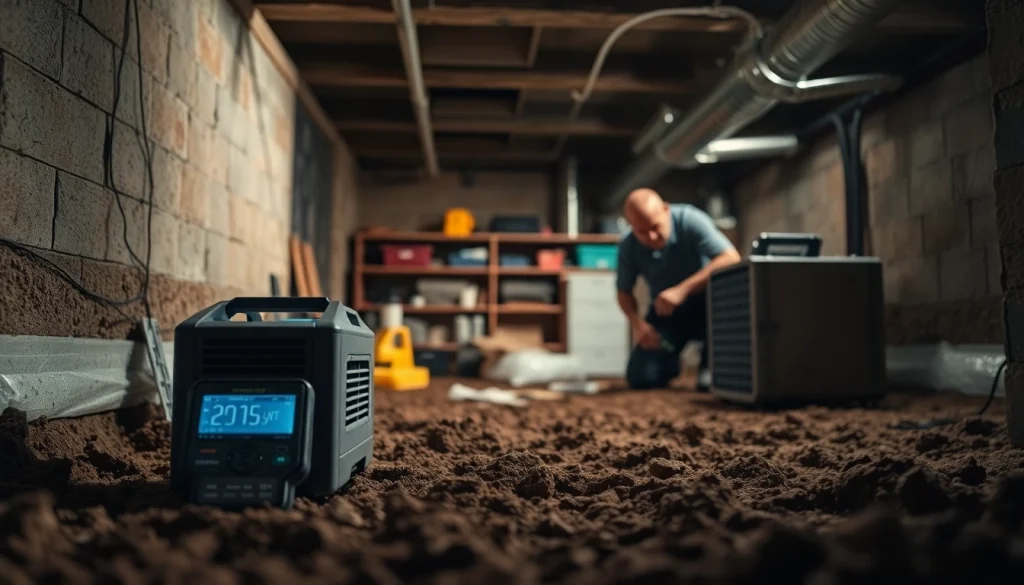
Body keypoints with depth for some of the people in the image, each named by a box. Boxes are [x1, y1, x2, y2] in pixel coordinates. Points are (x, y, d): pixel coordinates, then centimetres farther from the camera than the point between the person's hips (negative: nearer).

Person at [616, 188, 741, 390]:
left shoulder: (690, 220, -24)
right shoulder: (627, 247, -14)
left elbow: (731, 260, -35)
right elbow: (624, 291, -1)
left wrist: (682, 290, -42)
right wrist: (637, 323, -20)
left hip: (705, 304, -2)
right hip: (666, 313, 2)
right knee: (640, 378, -13)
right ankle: (670, 361, 25)